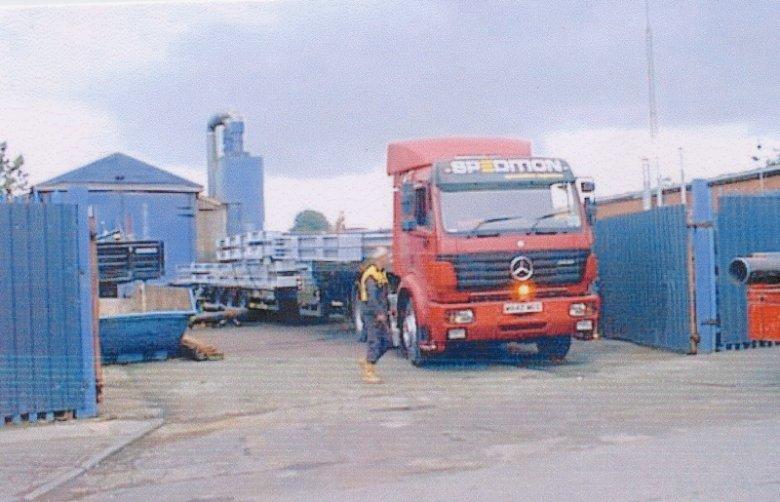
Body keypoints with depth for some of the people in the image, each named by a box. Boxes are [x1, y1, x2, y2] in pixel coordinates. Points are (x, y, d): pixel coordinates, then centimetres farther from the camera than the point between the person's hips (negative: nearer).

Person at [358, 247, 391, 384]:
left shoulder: (382, 273, 15)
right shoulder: (371, 274, -16)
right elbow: (372, 296, -25)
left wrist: (385, 311, 20)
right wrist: (379, 313, -29)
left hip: (380, 314, 9)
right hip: (372, 313, -9)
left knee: (387, 342, 9)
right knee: (374, 342, -7)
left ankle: (366, 362, 21)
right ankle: (369, 373, -2)